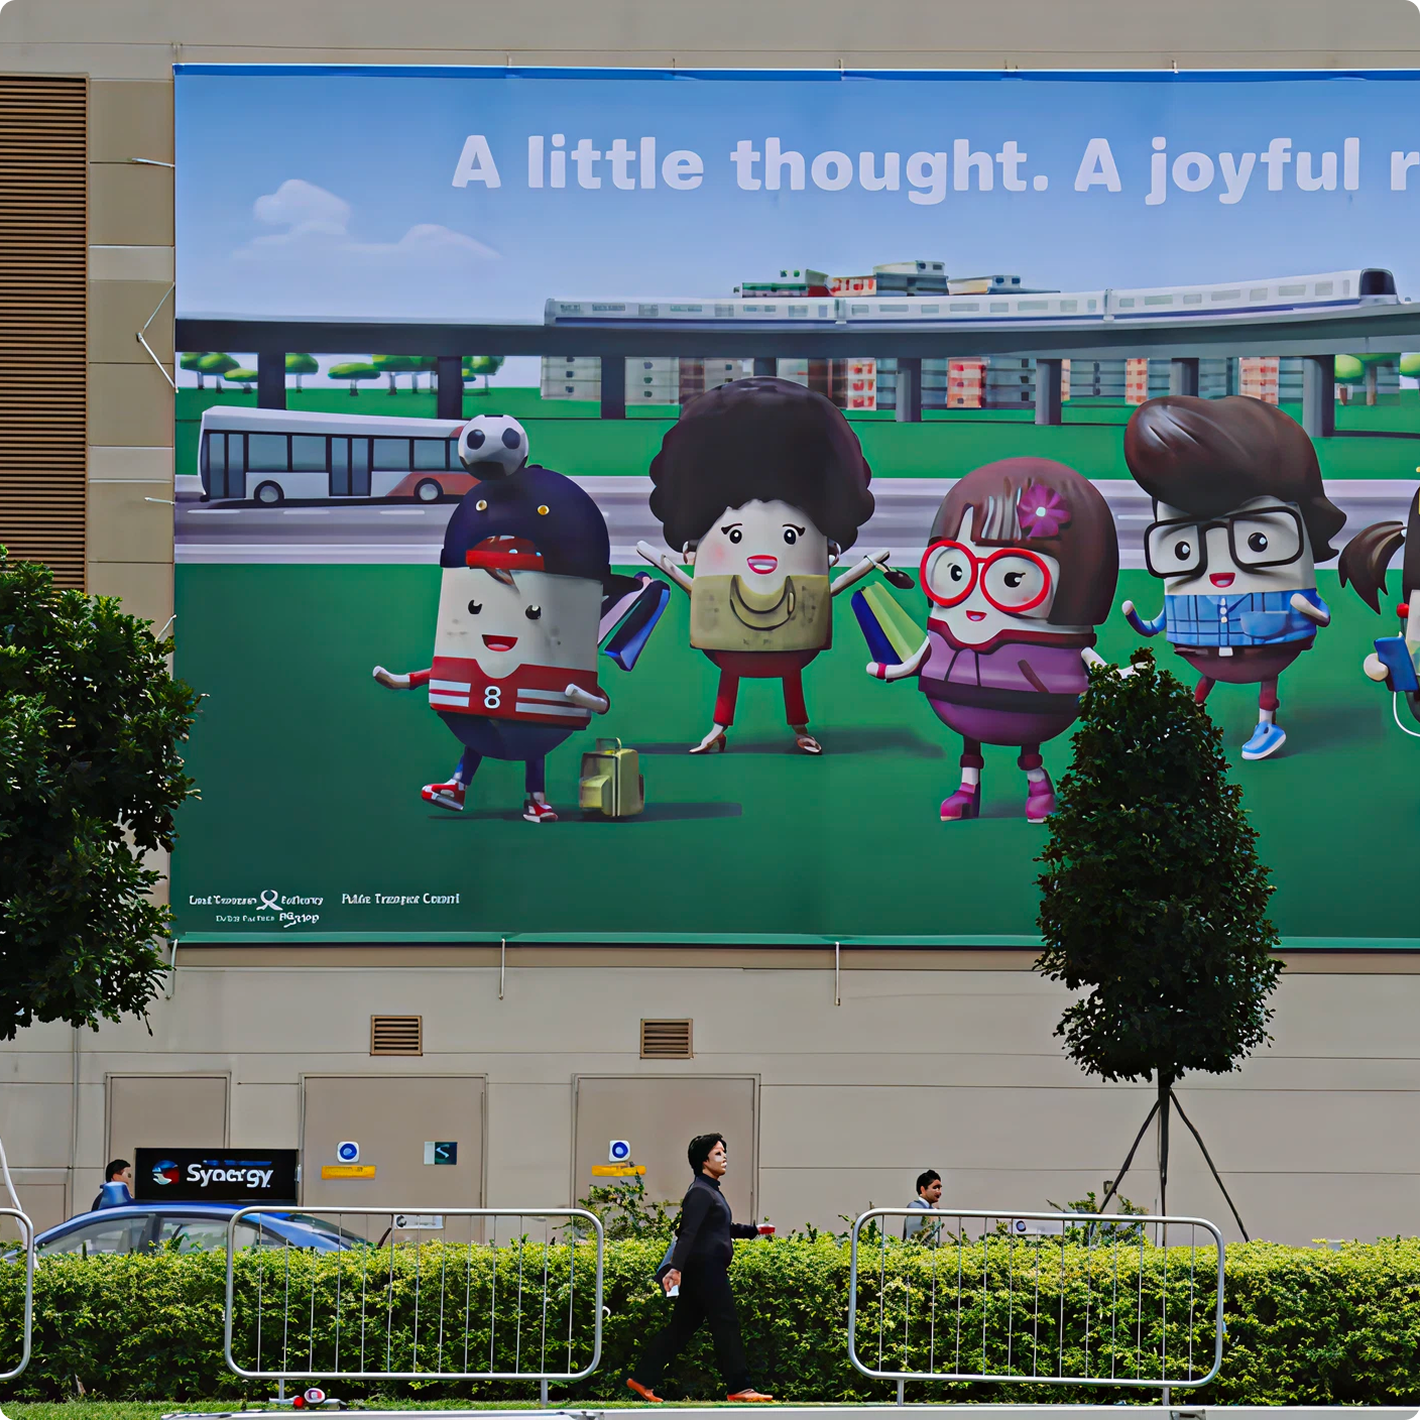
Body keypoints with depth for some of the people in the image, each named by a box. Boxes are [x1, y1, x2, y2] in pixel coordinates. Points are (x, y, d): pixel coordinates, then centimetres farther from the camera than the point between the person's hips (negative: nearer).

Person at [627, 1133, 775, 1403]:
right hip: (705, 1269, -10)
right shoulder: (700, 1193, -12)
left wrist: (754, 1230, 29)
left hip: (708, 1271, 10)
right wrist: (676, 1267, -32)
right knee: (726, 1325, -7)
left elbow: (726, 1228, 34)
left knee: (682, 1327, 10)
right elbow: (688, 1233, -24)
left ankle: (643, 1379, 11)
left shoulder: (711, 1191, 20)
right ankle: (739, 1388, -5)